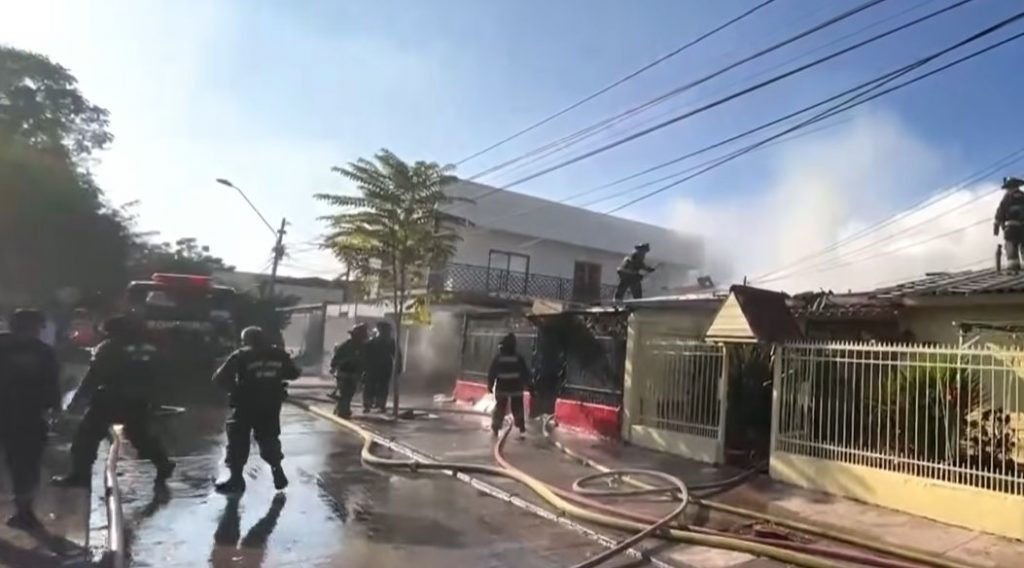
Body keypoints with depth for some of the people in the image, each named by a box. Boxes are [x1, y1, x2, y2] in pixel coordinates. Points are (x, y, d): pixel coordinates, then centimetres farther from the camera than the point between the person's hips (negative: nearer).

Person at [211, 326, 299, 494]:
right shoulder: (279, 355, 1)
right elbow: (294, 373, 10)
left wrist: (234, 387, 4)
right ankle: (278, 474, 15)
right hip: (271, 405, 4)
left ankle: (236, 479, 9)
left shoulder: (241, 356, -8)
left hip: (246, 405, -3)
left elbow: (219, 378, -12)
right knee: (269, 439, 18)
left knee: (238, 441, 9)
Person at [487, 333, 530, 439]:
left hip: (502, 388, 0)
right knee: (518, 409, 6)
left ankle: (495, 428, 15)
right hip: (516, 388, 0)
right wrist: (526, 383, 12)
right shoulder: (518, 358, -5)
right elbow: (525, 372, 0)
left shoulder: (498, 358, -5)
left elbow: (492, 373, -3)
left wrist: (490, 385, 6)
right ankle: (522, 429, 2)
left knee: (500, 408, 12)